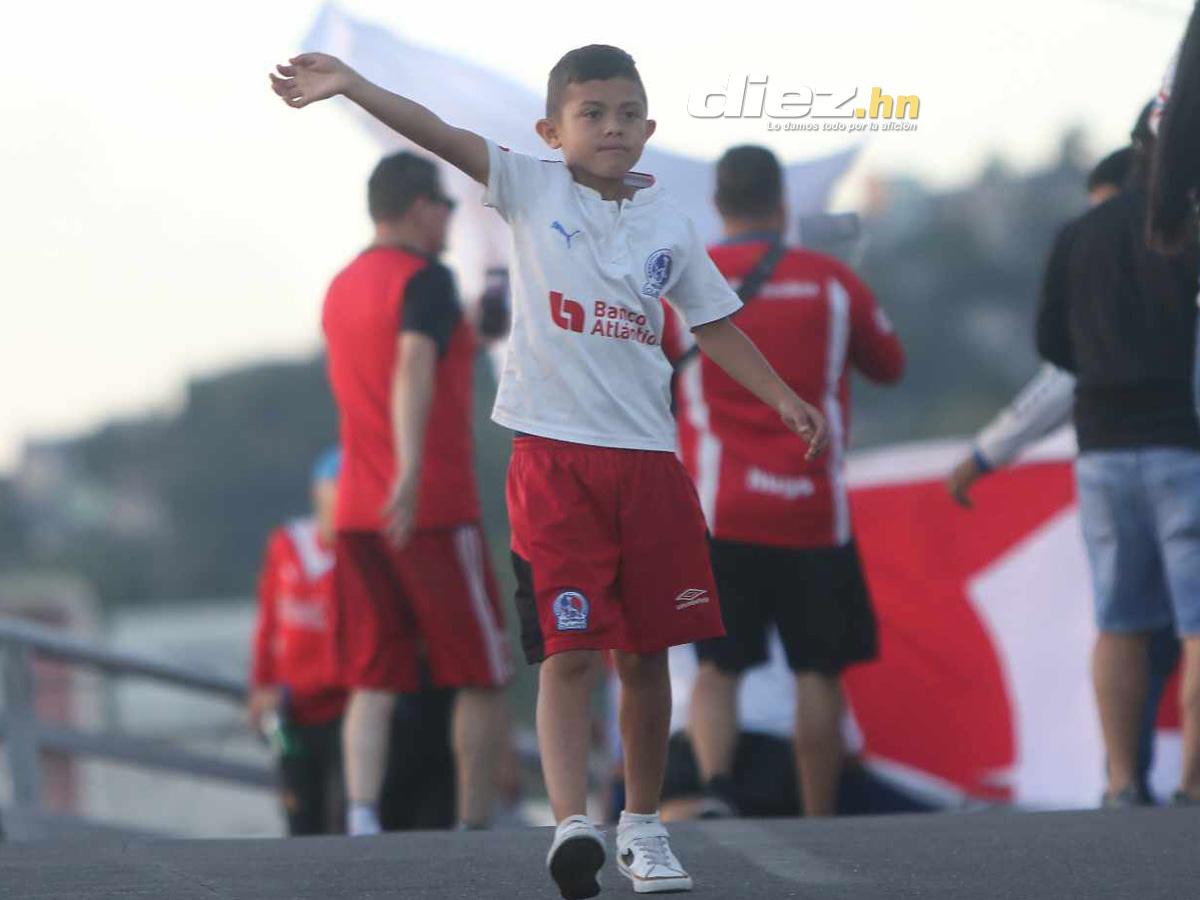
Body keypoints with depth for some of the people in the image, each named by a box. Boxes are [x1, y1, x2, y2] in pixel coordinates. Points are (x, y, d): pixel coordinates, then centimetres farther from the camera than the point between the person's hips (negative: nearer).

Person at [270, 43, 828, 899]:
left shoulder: (671, 226, 8)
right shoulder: (531, 189, -1)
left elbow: (716, 324, 19)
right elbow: (440, 135, -14)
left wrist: (784, 398, 9)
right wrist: (352, 86, -27)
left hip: (648, 457, 3)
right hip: (553, 451, -3)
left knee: (646, 653, 8)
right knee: (569, 650, -10)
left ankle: (643, 824, 23)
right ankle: (572, 826, -15)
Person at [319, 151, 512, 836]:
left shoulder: (342, 287, 16)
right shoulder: (425, 279, -9)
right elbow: (413, 368, -25)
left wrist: (471, 335, 44)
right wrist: (411, 470, -37)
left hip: (358, 516, 7)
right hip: (435, 511, -7)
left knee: (374, 683, 3)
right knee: (484, 675, 5)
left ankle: (361, 821, -13)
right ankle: (476, 830, 5)